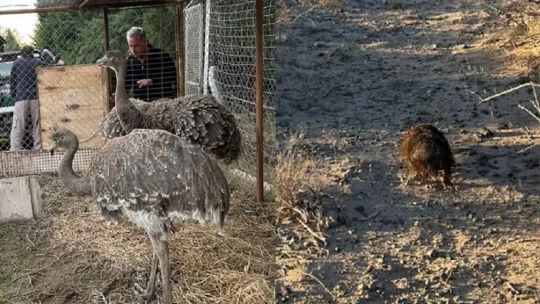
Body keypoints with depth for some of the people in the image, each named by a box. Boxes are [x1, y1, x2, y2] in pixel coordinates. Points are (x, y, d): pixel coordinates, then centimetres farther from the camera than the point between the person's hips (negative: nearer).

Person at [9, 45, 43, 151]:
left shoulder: (16, 63, 10)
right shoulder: (39, 62, 9)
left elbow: (12, 81, 12)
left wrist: (13, 95, 19)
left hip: (21, 98, -1)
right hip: (36, 98, 1)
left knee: (18, 126, -3)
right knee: (37, 125, 5)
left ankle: (15, 149, -11)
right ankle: (38, 147, 3)